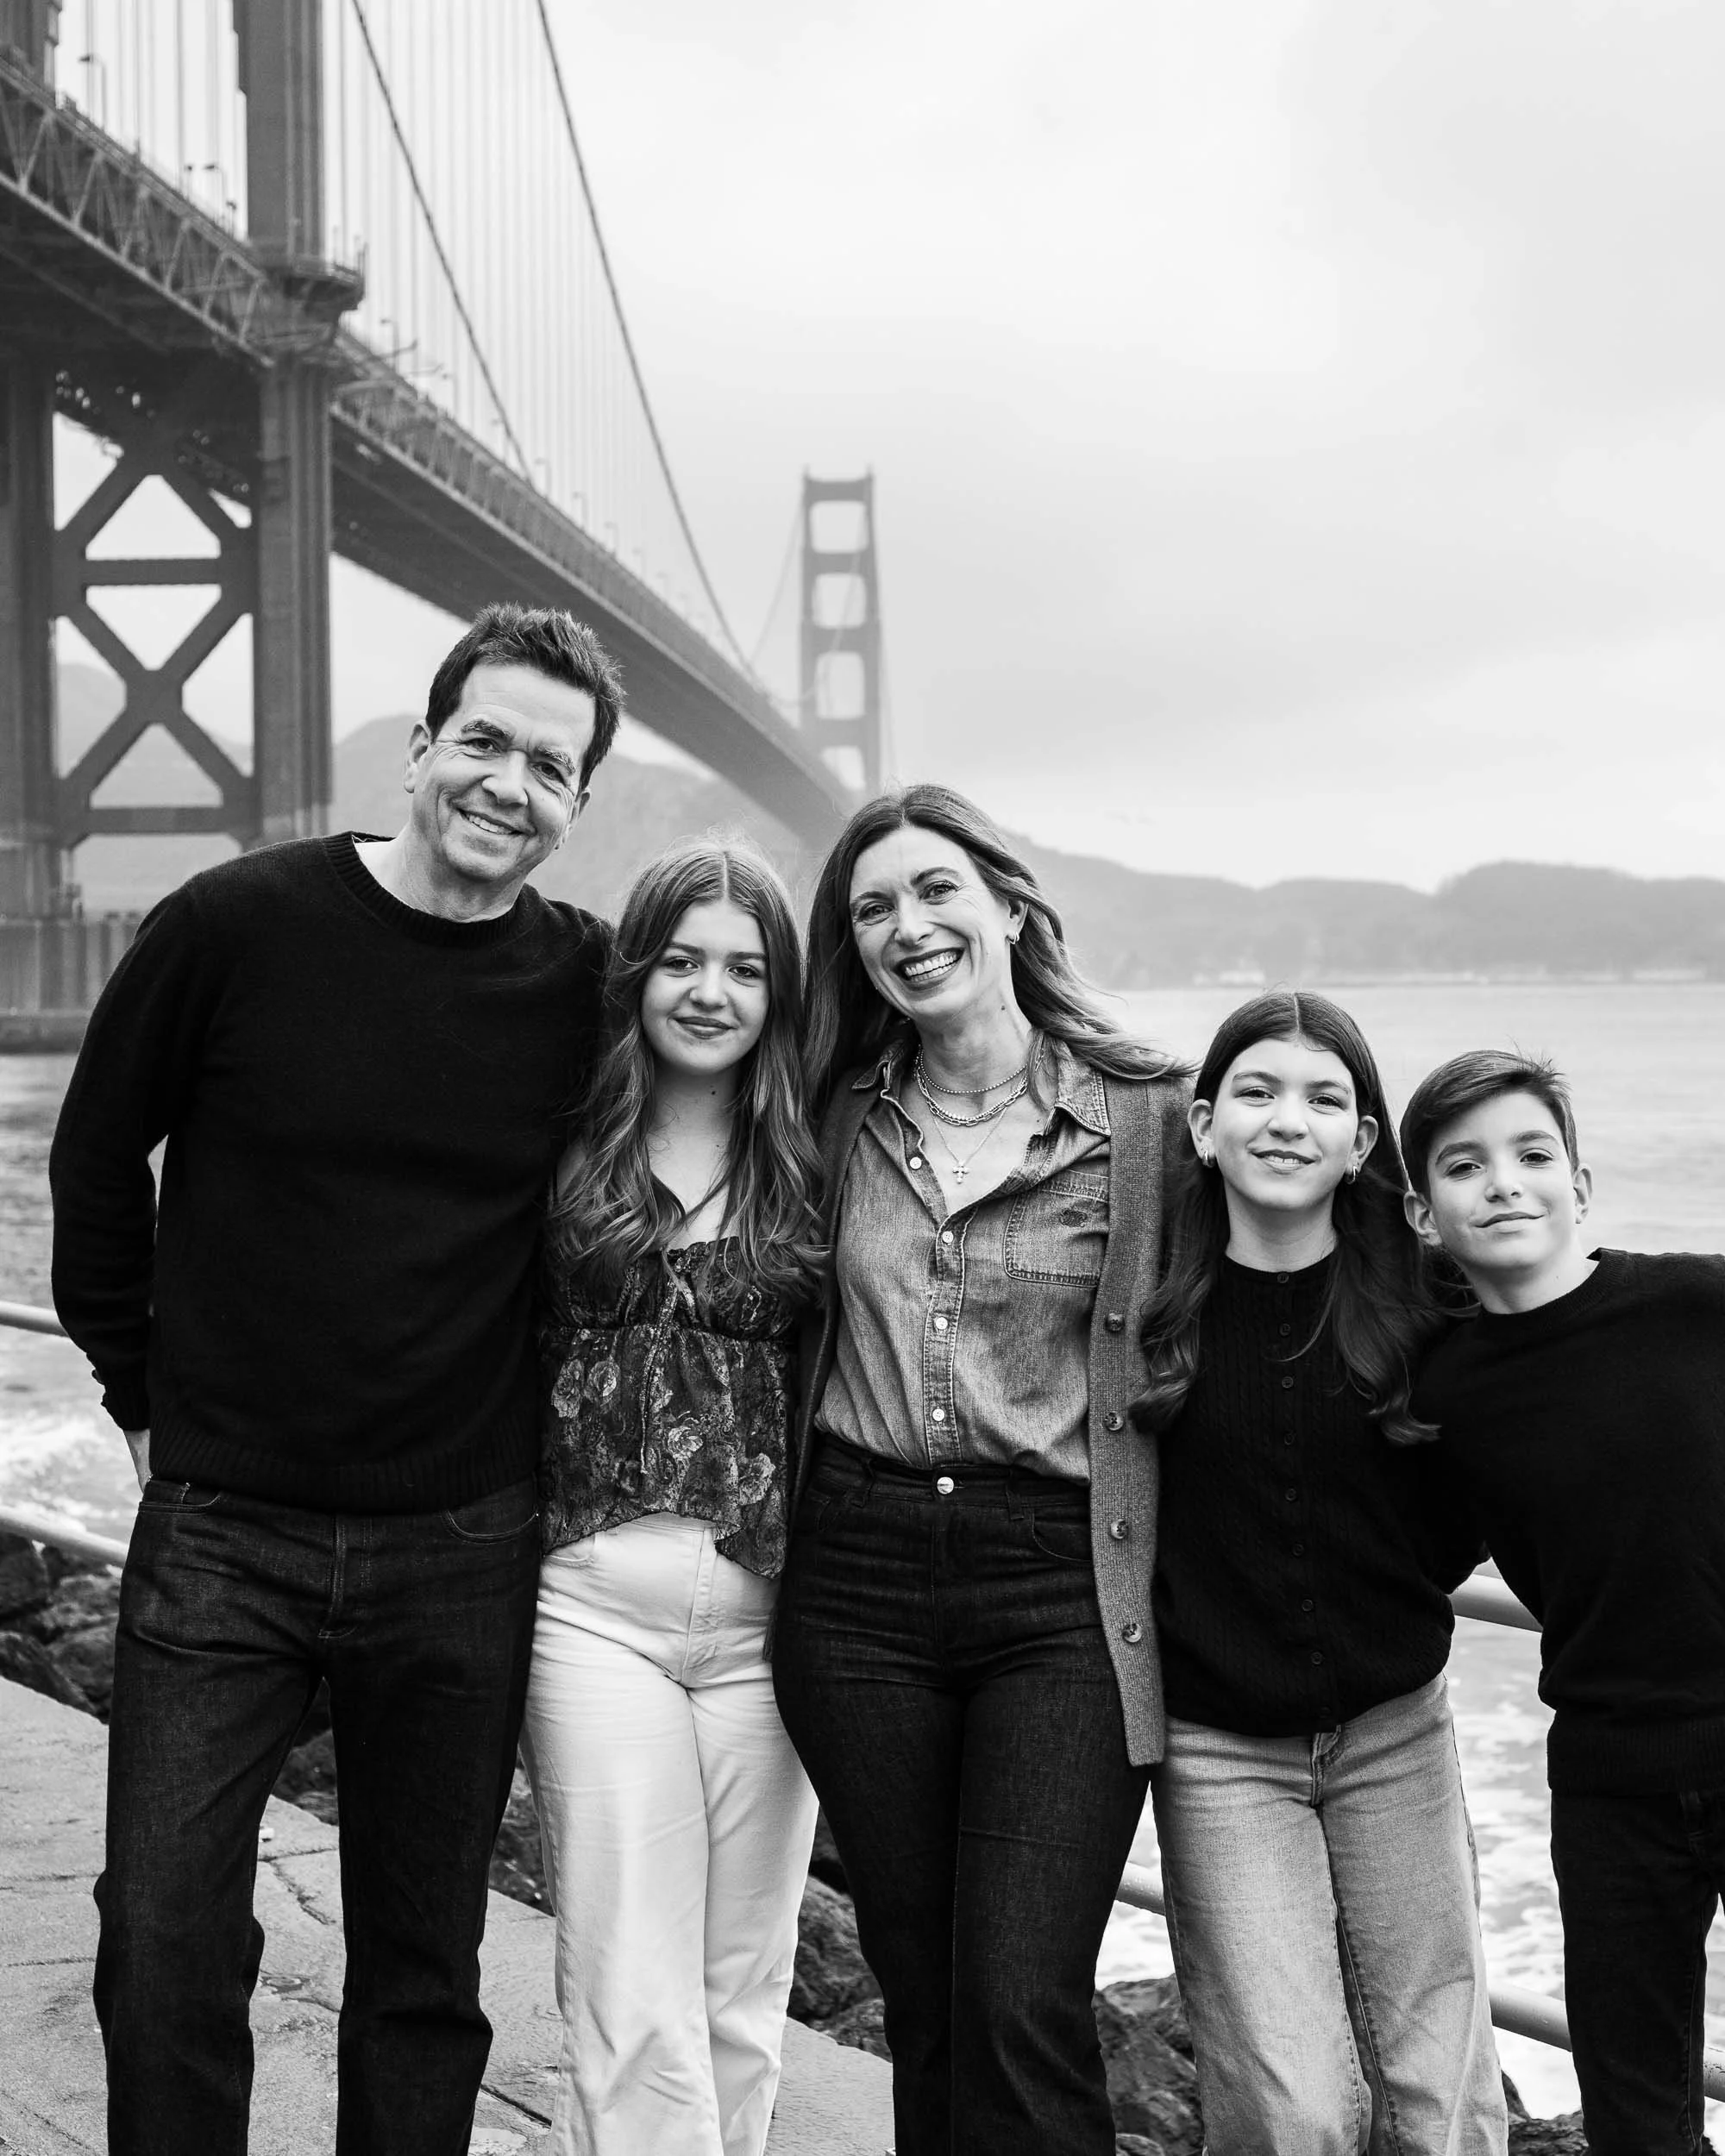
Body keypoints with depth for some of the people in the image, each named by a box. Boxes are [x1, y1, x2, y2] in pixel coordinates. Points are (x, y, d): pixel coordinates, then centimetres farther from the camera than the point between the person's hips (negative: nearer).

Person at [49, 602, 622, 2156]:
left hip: (463, 1548, 1)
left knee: (426, 1972, 13)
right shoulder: (238, 923, -7)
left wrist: (522, 1430, 4)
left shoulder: (592, 986, -4)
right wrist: (143, 1387, 6)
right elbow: (97, 1154, 5)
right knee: (165, 1954, 2)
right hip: (223, 1534, -1)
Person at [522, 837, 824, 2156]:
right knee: (636, 2013, -3)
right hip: (595, 1602, -1)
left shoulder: (812, 1169, 6)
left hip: (767, 1610, 2)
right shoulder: (569, 1152, 4)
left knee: (743, 2003, 11)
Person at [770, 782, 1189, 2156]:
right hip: (859, 1578, 4)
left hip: (1065, 1590, -3)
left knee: (1024, 2006, -9)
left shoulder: (1150, 1116, -3)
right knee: (921, 2001, 11)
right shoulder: (843, 1122, 8)